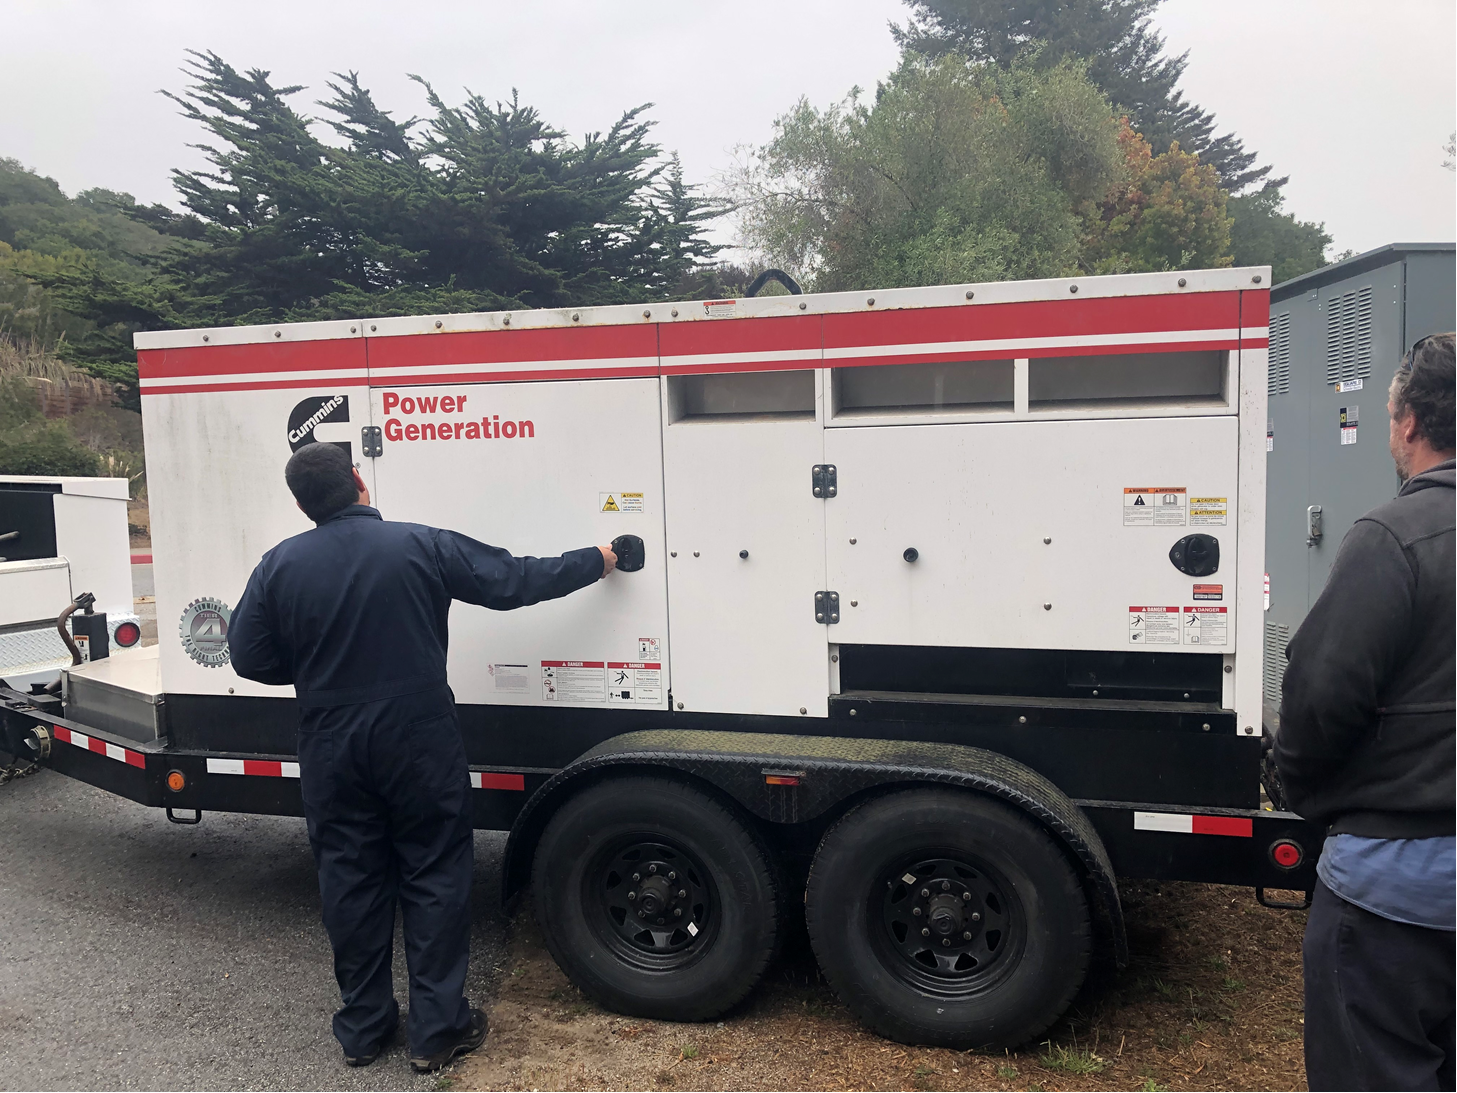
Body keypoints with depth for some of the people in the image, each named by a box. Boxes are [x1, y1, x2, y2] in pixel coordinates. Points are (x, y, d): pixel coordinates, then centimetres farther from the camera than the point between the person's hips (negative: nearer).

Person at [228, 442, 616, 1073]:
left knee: (350, 883, 14)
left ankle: (362, 1030, 26)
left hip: (330, 752, 3)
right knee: (435, 880, 8)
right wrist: (593, 562, 9)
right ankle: (438, 1031, 15)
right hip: (419, 744, -2)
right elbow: (515, 581, -5)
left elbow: (250, 658, 1)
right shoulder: (421, 546, -9)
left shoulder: (279, 565, -3)